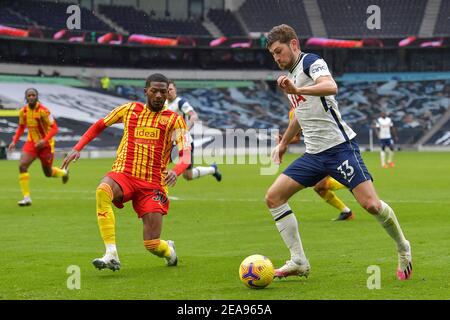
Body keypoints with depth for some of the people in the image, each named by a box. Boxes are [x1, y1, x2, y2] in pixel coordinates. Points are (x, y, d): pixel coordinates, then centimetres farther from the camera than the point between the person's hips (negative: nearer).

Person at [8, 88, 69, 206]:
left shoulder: (43, 111, -21)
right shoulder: (23, 111, -4)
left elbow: (54, 128, -20)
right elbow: (21, 127, 13)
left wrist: (44, 140, -32)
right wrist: (14, 141, 1)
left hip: (45, 144, -4)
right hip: (31, 142, 4)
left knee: (48, 173, 10)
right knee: (22, 165, -19)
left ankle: (63, 173, 48)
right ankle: (26, 197, -15)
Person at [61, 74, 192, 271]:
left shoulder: (174, 120, 2)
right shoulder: (130, 110, 8)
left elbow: (186, 155, -10)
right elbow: (99, 125, 22)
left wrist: (175, 172, -32)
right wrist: (77, 149, 10)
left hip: (153, 184, -1)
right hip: (123, 174, 1)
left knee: (152, 244, -9)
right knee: (102, 191, -37)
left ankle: (169, 251, 33)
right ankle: (111, 255, -38)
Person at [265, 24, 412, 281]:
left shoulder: (311, 62, -7)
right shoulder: (290, 75, 19)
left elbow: (331, 87, -30)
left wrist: (298, 90, -44)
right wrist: (284, 143, 44)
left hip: (339, 146, -9)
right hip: (314, 154, 9)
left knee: (371, 204, -16)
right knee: (273, 197, -2)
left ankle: (404, 250, 9)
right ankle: (299, 263, -1)